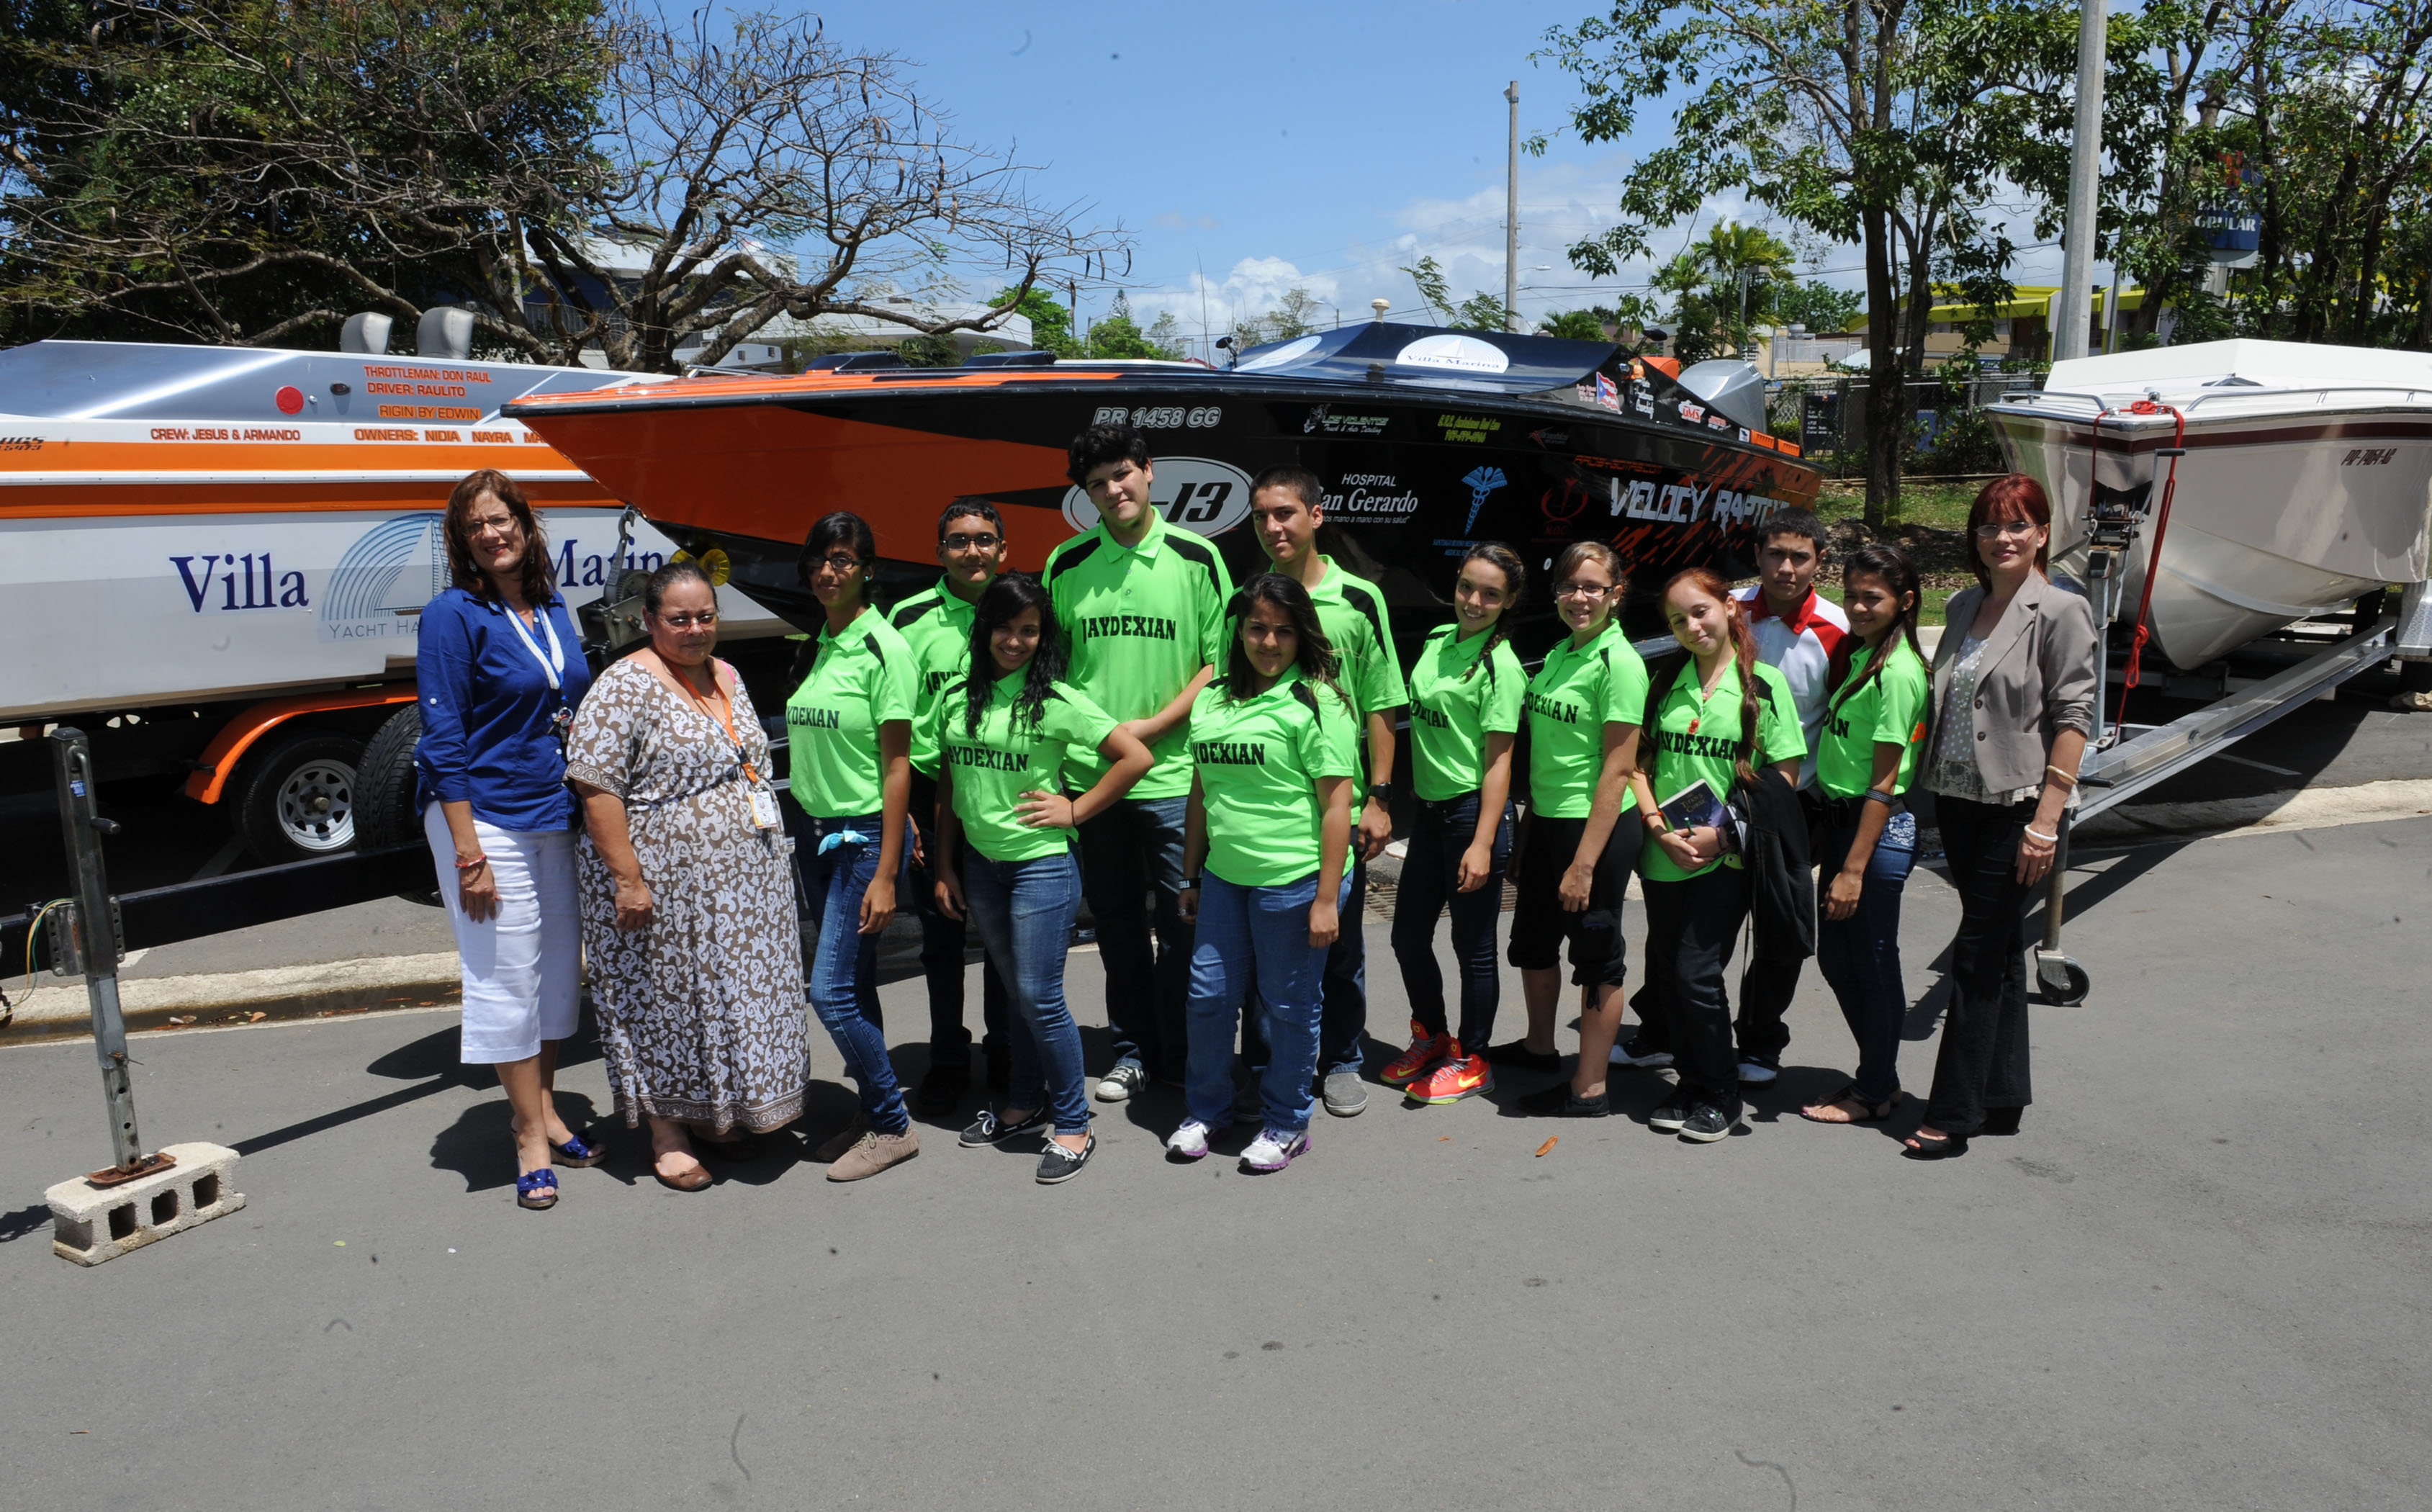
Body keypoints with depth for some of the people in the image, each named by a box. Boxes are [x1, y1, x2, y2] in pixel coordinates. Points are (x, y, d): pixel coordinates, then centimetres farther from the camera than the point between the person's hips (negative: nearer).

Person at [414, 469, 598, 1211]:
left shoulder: (552, 608, 8)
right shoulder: (454, 614, -10)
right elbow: (444, 739, -13)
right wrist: (468, 850, -17)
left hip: (555, 816, 7)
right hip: (485, 816, -6)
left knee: (561, 966, 13)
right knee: (506, 974, 0)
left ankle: (545, 1108, 30)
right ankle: (530, 1138, 12)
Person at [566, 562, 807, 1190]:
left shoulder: (727, 678, 11)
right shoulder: (625, 687, -13)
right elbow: (596, 787, -17)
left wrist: (770, 862, 18)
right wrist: (627, 878, -22)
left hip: (745, 881, 7)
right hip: (666, 885, -7)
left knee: (734, 996, 13)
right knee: (667, 998, 4)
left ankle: (718, 1116, 29)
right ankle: (667, 1134, 18)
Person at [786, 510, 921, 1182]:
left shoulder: (884, 648, -12)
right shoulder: (815, 647, 9)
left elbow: (897, 764, -14)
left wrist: (885, 874, -16)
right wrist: (802, 835, 12)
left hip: (863, 836, -7)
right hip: (813, 832, 7)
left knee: (833, 992, -8)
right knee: (853, 987, 12)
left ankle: (893, 1126, 7)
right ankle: (876, 1114, 25)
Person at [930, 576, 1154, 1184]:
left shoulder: (1057, 701, -9)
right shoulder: (956, 700, 5)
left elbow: (1136, 756, -12)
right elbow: (947, 787, 12)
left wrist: (1076, 810, -9)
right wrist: (944, 867, 10)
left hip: (1041, 864, -5)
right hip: (979, 864, 5)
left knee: (1040, 996, -3)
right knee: (1017, 991, 17)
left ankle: (1073, 1124, 10)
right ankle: (1023, 1104, 32)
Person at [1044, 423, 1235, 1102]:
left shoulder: (1196, 558, -1)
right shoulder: (1066, 565, 5)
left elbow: (1221, 663, -2)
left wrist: (1150, 727, -10)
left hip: (1173, 773, -2)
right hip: (1090, 774, 3)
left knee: (1182, 920, 3)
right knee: (1116, 920, 13)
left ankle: (1180, 1061, 18)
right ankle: (1132, 1051, 27)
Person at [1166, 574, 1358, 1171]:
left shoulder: (1316, 702, -7)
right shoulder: (1212, 700, 12)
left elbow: (1336, 803, -11)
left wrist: (1327, 898, -15)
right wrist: (1191, 875, 18)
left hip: (1293, 882, -5)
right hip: (1225, 877, 6)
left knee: (1290, 1005, 7)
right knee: (1208, 996, 11)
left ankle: (1287, 1123, 24)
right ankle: (1206, 1110, 31)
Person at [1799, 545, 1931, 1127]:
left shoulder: (1897, 672, -16)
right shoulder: (1856, 656, 11)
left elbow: (1884, 783, -19)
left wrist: (1853, 869, -19)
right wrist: (1828, 838, 12)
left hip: (1880, 827, -9)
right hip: (1840, 817, 9)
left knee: (1873, 963, 4)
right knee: (1836, 958, 16)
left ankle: (1874, 1092, 19)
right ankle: (1878, 1078, 31)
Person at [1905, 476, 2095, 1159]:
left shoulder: (2059, 611, -8)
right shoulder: (1964, 606, 11)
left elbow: (2073, 716, -12)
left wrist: (2046, 819, -17)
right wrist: (1934, 792, 12)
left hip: (2018, 805, -7)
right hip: (1959, 799, 7)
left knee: (1979, 956, -4)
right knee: (2000, 951, 15)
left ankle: (1952, 1115, 3)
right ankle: (2003, 1100, 25)